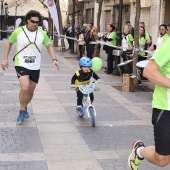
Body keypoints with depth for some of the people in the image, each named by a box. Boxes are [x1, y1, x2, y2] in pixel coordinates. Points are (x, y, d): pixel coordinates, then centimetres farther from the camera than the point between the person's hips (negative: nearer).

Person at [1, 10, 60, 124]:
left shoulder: (42, 33, -1)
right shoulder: (18, 31, -7)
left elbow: (49, 46, 11)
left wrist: (54, 59, -3)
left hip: (35, 67, 4)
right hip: (21, 65, -3)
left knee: (31, 91, 12)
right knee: (24, 88, -23)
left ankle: (25, 107, 41)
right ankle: (22, 111, -2)